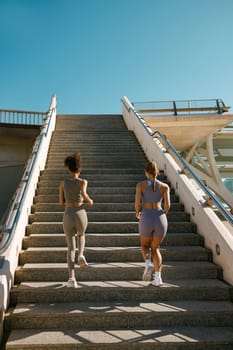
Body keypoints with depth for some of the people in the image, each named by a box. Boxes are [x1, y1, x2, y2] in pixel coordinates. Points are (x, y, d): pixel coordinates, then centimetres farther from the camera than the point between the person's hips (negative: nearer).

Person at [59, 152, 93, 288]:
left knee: (71, 248, 8)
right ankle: (81, 256, 9)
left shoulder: (63, 182, 4)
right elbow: (84, 195, -24)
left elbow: (61, 202, 8)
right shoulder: (83, 181, -4)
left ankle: (72, 279, -5)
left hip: (68, 217, 1)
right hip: (81, 216, 0)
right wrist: (89, 200, -2)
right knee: (81, 235, 34)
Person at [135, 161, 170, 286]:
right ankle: (158, 278, 5)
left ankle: (148, 264, -5)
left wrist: (137, 213, 14)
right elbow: (167, 205, -3)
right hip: (160, 220, 2)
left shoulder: (140, 185, 3)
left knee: (145, 245, 24)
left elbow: (137, 203, -7)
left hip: (146, 219, -2)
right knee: (155, 248, 20)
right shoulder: (164, 186, 7)